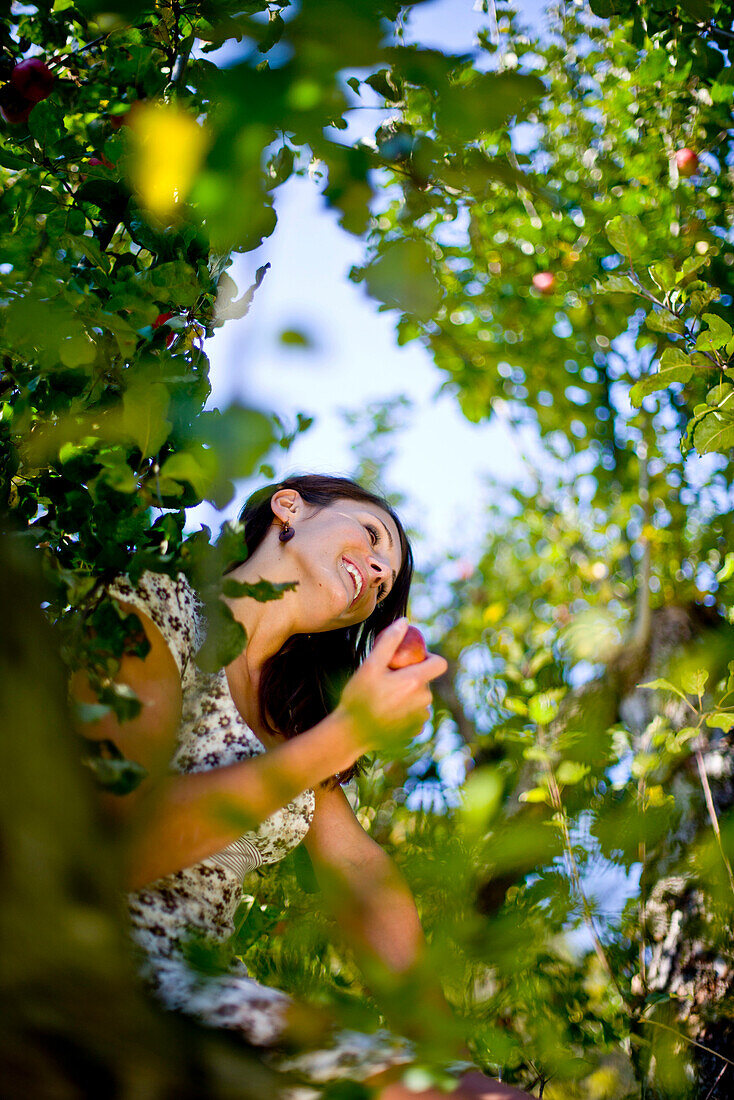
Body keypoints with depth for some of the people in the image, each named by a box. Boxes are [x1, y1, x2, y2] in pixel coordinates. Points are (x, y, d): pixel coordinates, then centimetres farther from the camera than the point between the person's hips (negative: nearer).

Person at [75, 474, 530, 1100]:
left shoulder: (291, 710, 18)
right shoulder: (153, 608, -3)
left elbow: (363, 877, 10)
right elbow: (119, 844, -16)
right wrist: (345, 737, -15)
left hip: (209, 988, 7)